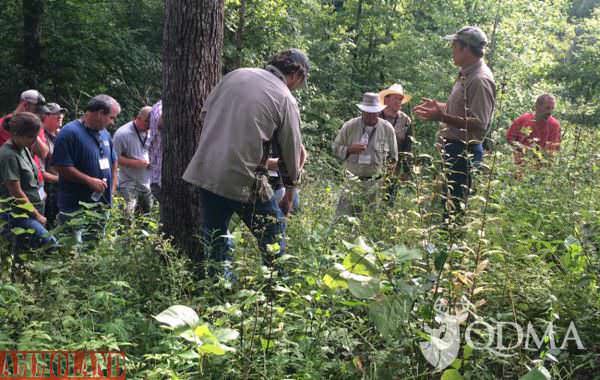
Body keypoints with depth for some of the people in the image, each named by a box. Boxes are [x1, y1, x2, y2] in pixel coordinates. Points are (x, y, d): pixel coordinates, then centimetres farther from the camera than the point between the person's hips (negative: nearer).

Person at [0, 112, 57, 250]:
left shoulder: (24, 149, 11)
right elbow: (16, 193, -16)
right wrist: (37, 216, -8)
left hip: (32, 210, 8)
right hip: (19, 215, -8)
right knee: (50, 244, -22)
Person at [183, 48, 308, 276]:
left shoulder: (235, 75, 10)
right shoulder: (286, 100, -2)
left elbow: (205, 113, 14)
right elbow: (291, 151, 3)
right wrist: (289, 194, 15)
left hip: (205, 170, 5)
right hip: (244, 178, -5)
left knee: (214, 238, 17)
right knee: (273, 232, 12)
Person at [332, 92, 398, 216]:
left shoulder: (387, 129, 2)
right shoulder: (349, 126, -1)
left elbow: (393, 156, 13)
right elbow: (336, 148, 3)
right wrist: (350, 149, -14)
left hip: (376, 184, 1)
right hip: (352, 181, -1)